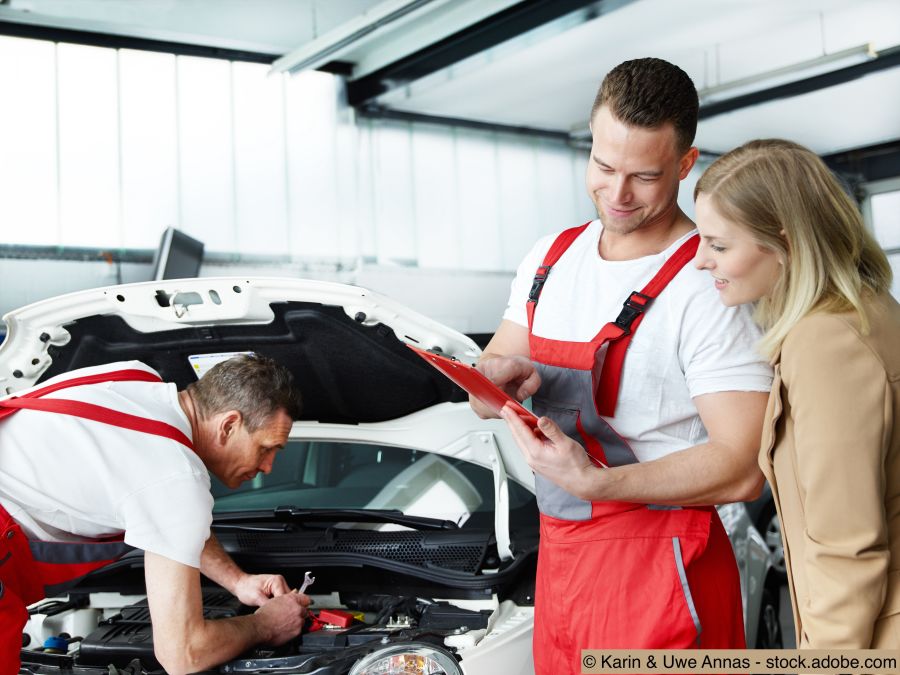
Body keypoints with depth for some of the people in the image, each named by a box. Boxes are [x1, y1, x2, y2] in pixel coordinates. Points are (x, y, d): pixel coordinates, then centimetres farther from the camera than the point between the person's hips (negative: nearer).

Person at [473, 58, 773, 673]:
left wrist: (594, 482, -28)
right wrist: (501, 380, -13)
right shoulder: (551, 258, 7)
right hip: (559, 553, 7)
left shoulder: (707, 286, -16)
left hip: (656, 570, -6)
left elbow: (743, 470, -21)